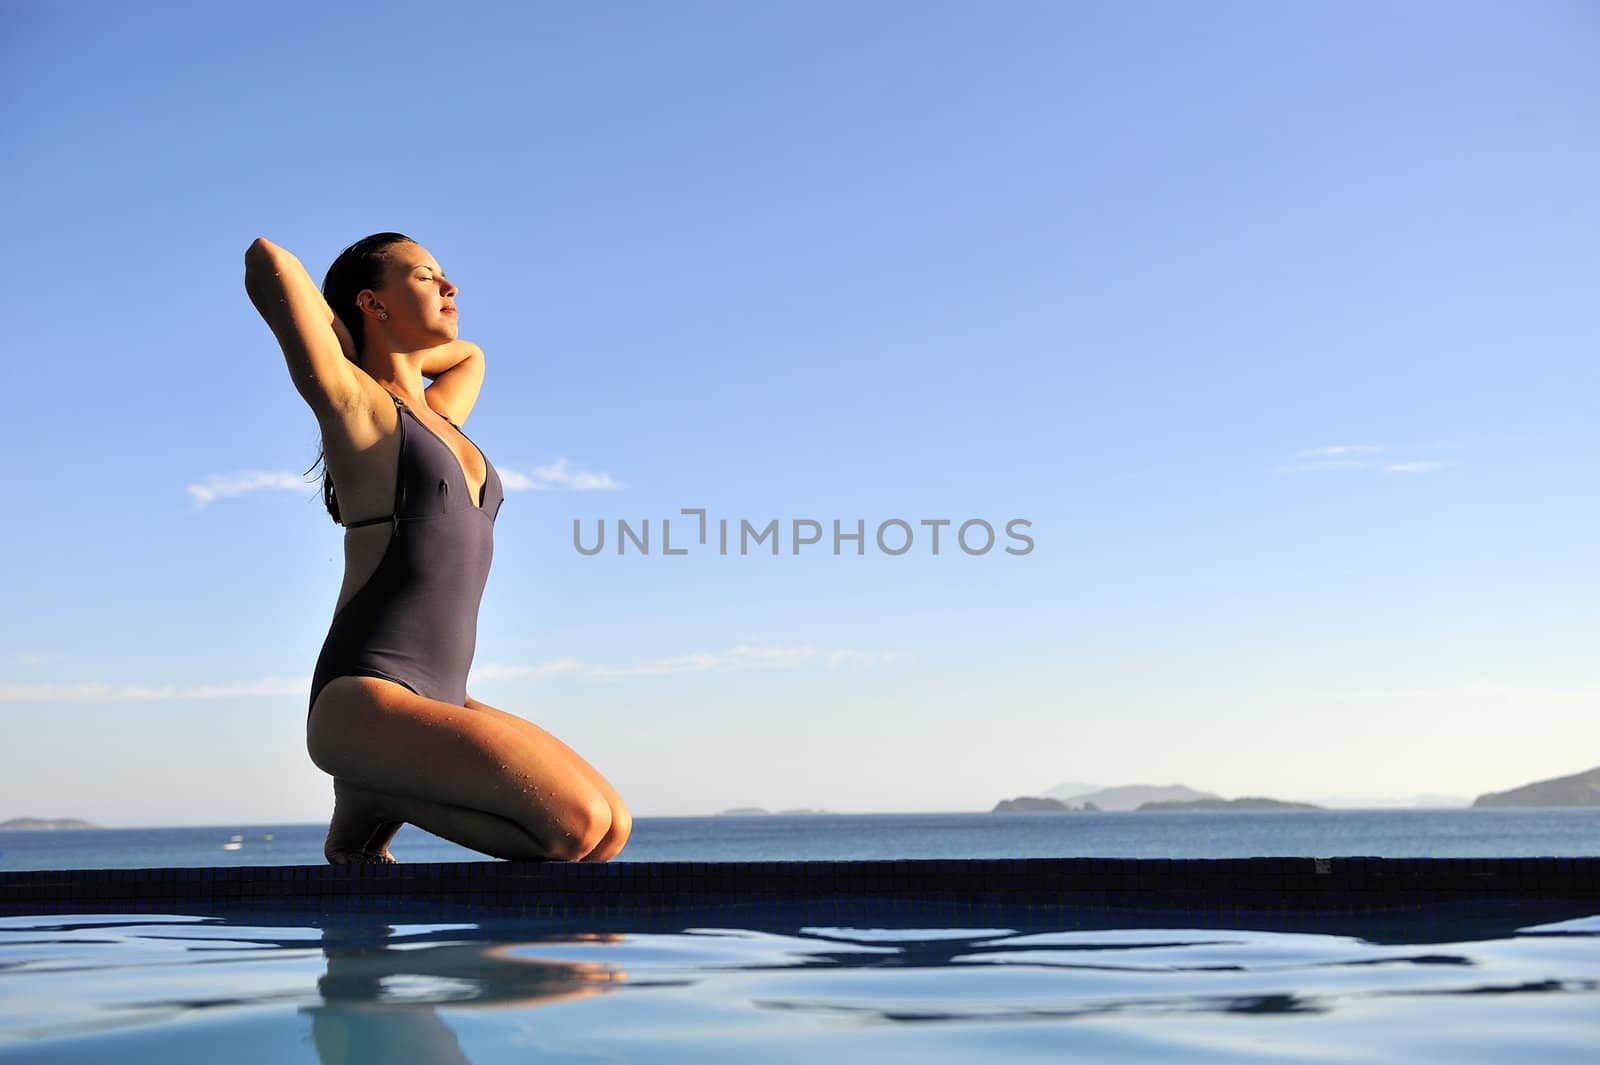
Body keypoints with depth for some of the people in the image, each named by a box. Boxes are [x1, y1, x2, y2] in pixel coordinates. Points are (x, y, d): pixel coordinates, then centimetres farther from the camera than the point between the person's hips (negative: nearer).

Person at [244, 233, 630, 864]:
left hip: (436, 703, 8)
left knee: (611, 831, -3)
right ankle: (369, 801, -2)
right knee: (577, 826, -21)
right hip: (363, 703, -8)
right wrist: (349, 348, 6)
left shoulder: (436, 420, 20)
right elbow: (266, 260, -10)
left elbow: (469, 355, 42)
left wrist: (394, 354, 25)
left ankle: (386, 796, 7)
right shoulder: (351, 402, -1)